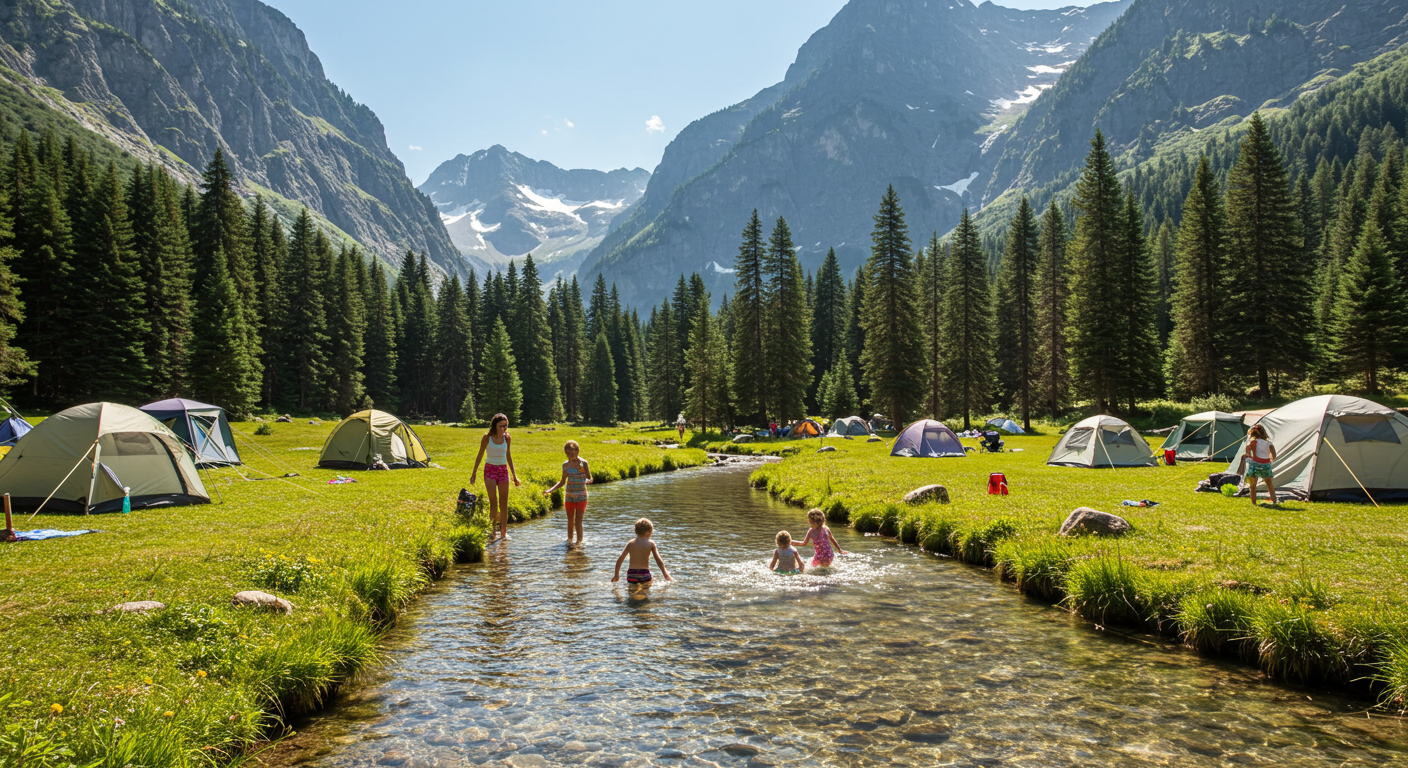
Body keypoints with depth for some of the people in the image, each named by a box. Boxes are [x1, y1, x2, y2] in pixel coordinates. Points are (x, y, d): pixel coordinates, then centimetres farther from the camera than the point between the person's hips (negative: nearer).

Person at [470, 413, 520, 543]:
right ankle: (492, 532, -3)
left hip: (503, 470, 3)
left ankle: (503, 533, 10)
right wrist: (474, 472, 4)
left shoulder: (507, 439, 4)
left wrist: (514, 474, 13)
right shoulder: (487, 438, -4)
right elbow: (480, 455, 5)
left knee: (504, 504, 2)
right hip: (490, 470, -3)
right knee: (493, 503, -11)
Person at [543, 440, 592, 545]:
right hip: (569, 496, 3)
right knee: (570, 521, 12)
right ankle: (569, 540, 28)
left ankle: (579, 541, 2)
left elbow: (590, 479, -4)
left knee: (578, 522, -6)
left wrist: (586, 481, -27)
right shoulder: (566, 464, 2)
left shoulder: (583, 463, -8)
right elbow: (562, 482, 10)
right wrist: (550, 490, -1)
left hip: (581, 496, -3)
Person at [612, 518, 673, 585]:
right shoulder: (651, 544, 0)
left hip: (631, 574, 3)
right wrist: (666, 575, -1)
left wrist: (616, 575, 19)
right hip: (644, 574, -3)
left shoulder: (630, 543, 8)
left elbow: (620, 559, 9)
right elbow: (658, 560, -5)